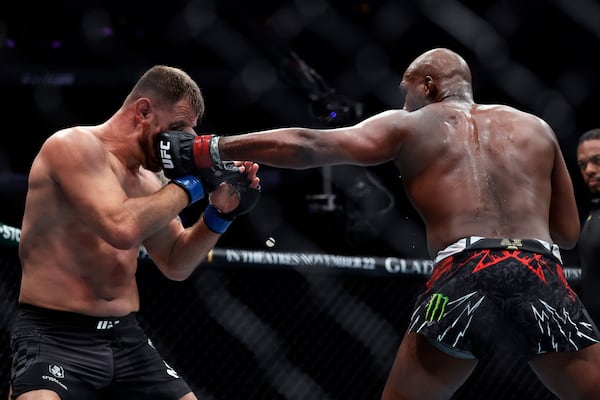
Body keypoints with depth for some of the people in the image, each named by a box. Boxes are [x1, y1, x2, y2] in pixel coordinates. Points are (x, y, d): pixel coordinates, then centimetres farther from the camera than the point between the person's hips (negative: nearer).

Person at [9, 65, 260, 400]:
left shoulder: (148, 179, 12)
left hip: (126, 338, 8)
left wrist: (220, 213, 4)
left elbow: (175, 265, 20)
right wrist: (192, 184, -13)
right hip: (55, 336, -8)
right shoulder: (74, 146, -11)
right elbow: (122, 229, -25)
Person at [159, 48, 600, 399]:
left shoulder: (408, 126, 17)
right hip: (541, 279, 1)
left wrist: (210, 148, 12)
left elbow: (308, 146, 8)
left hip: (464, 280, -1)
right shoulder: (536, 128, 24)